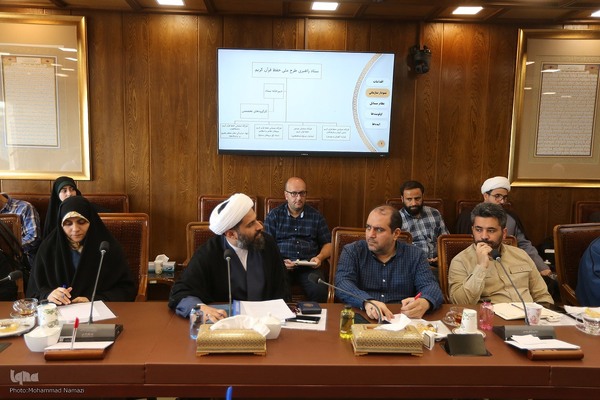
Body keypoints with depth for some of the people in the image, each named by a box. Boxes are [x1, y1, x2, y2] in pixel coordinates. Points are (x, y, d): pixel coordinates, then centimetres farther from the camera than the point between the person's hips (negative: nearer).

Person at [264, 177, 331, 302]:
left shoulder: (316, 216, 15)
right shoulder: (274, 215, 11)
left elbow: (327, 244, 19)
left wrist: (320, 257, -2)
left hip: (309, 267, 1)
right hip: (281, 266, -1)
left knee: (320, 291, -28)